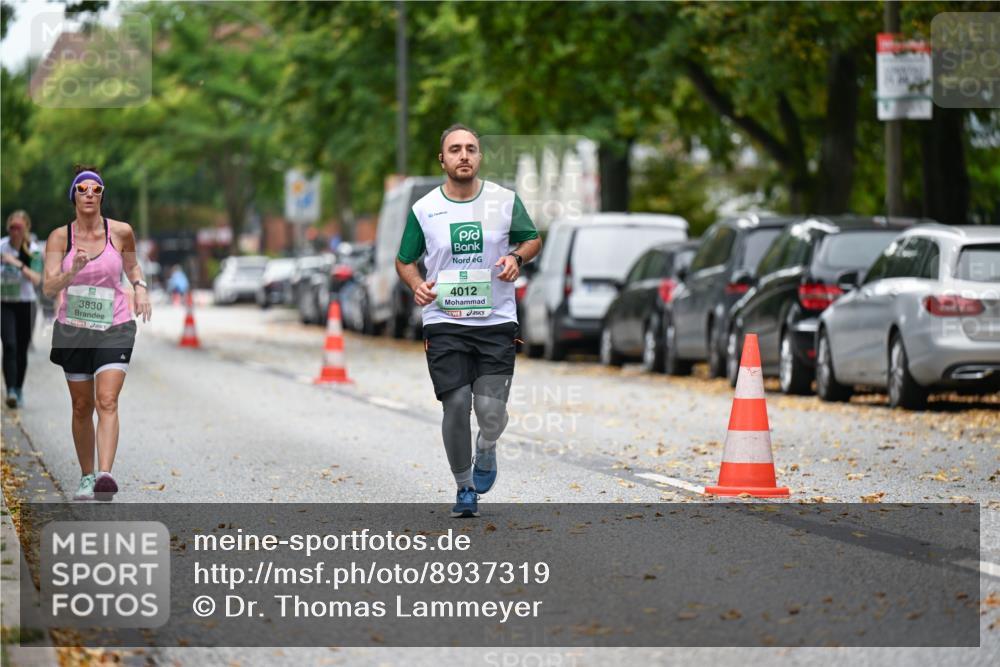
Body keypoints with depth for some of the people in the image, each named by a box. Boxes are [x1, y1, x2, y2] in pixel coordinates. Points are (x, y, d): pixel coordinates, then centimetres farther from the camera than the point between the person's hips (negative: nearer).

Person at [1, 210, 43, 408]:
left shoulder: (33, 251, -5)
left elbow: (36, 280, -16)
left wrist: (18, 264, -26)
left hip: (25, 304, 1)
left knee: (22, 349, 8)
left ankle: (19, 389, 27)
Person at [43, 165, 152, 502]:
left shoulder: (120, 232, -3)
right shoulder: (59, 237, -4)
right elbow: (49, 287, -12)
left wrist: (140, 286, -1)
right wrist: (73, 270, -30)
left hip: (114, 327, -1)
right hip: (73, 329, 1)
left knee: (107, 401, -17)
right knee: (82, 407, 9)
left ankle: (104, 475, -29)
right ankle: (86, 477, 23)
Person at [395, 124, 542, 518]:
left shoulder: (505, 201, 1)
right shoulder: (423, 209, 1)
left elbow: (533, 239, 15)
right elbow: (404, 260, 12)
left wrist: (517, 256, -7)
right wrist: (416, 285, -9)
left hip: (497, 322, 0)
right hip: (444, 323, 0)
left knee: (491, 409, -10)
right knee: (456, 405, -7)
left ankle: (486, 449, 27)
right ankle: (464, 488, 14)